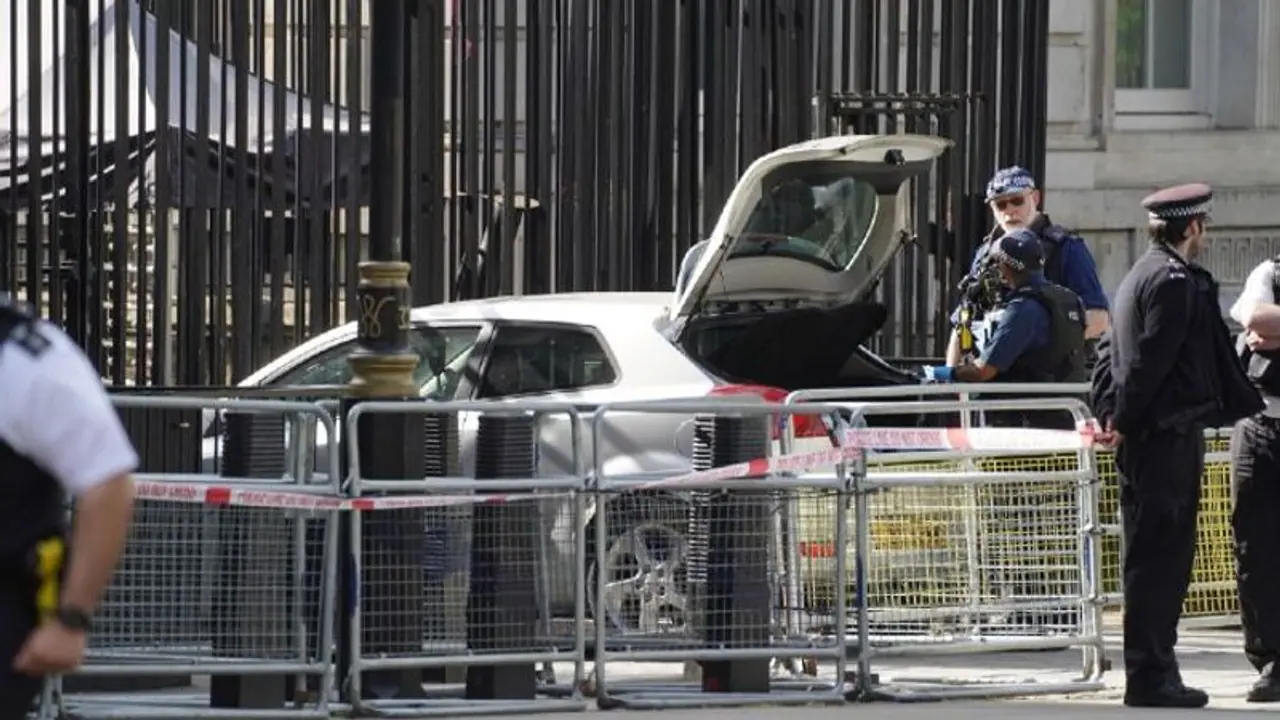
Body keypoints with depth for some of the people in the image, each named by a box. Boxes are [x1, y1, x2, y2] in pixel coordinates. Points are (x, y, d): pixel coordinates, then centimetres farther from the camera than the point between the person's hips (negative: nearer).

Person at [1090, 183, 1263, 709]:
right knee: (1162, 554, -8)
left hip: (1143, 440, 10)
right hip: (1170, 436, -10)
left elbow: (1110, 352, 18)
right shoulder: (1178, 281, -14)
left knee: (1151, 554, 13)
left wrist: (1110, 416, 11)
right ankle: (1151, 678, -8)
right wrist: (1125, 423, -13)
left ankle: (1151, 672, 18)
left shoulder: (1140, 275, 17)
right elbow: (1150, 360, -20)